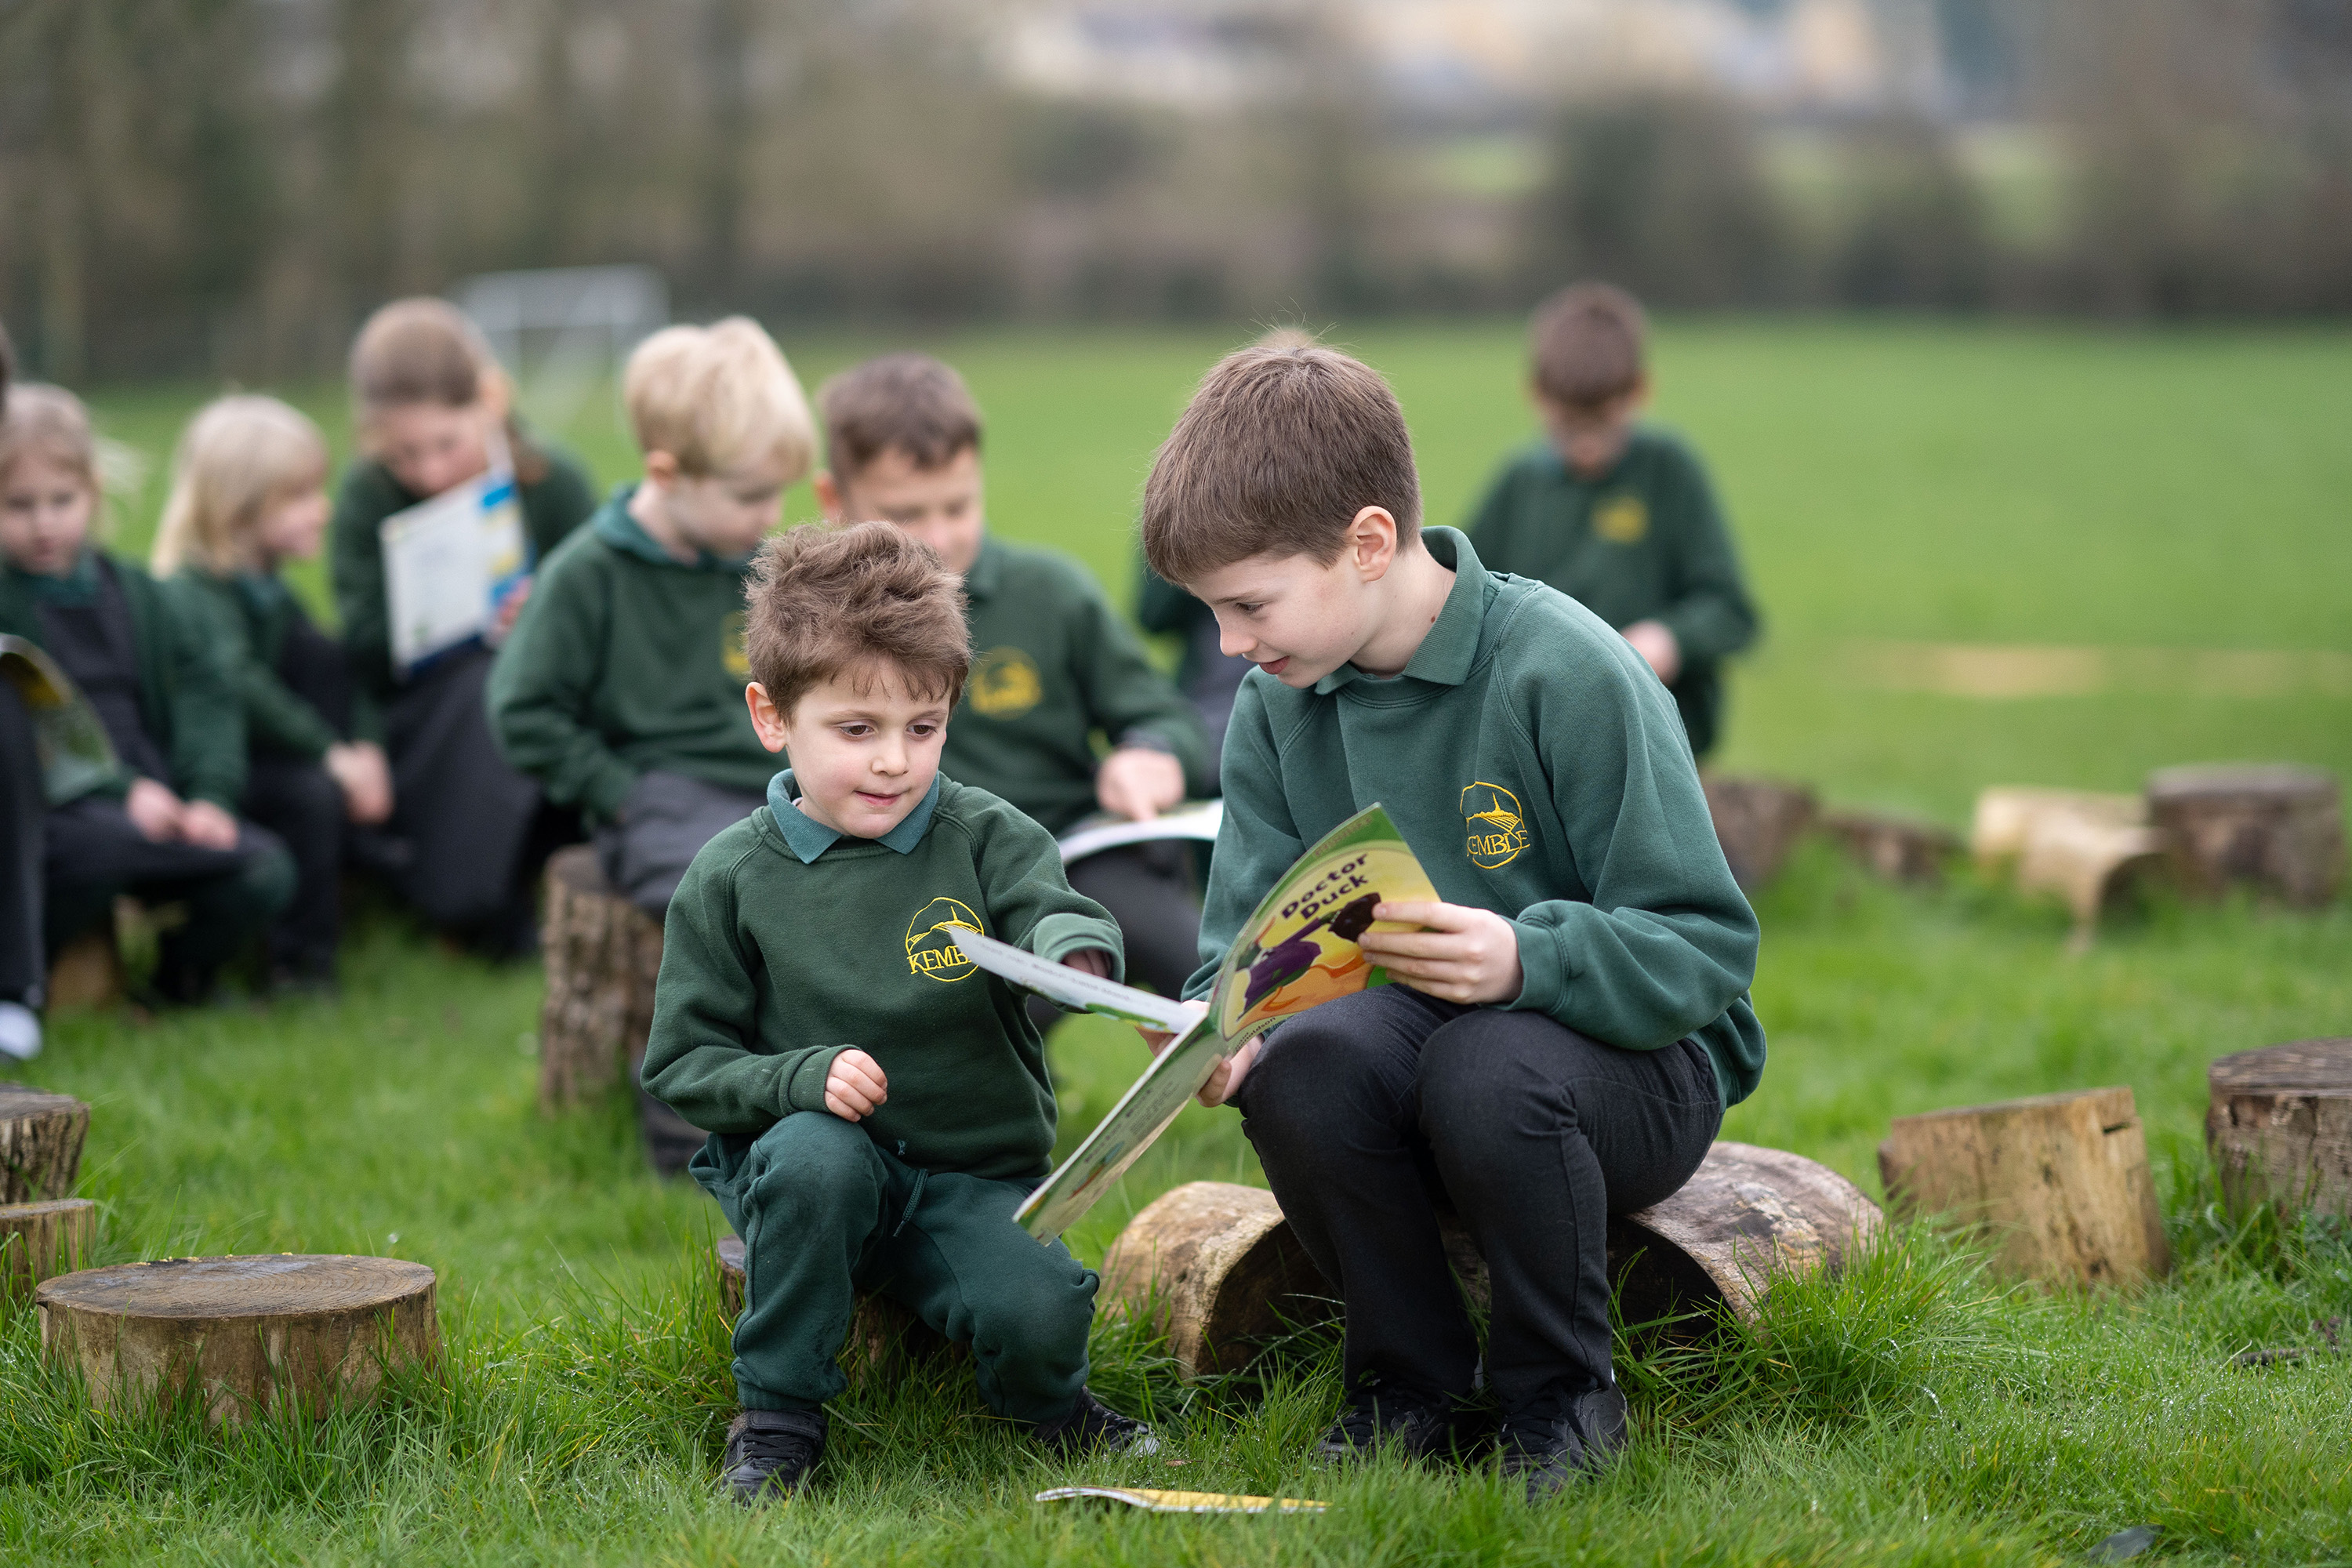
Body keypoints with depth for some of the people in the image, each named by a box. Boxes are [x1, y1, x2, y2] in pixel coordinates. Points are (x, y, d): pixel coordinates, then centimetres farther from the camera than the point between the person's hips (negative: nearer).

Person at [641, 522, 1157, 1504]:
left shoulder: (986, 836, 0)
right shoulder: (732, 878, -1)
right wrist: (803, 1076, -18)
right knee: (816, 1155, -36)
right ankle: (778, 1416, -15)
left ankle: (1050, 1404, 11)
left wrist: (1076, 955, -43)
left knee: (1036, 1320, -28)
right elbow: (682, 1064, 1)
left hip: (977, 1174, 0)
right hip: (810, 1160, 0)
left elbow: (1058, 916, -18)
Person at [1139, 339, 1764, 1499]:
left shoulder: (1567, 674, -19)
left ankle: (1565, 1399, -10)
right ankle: (1410, 1388, -5)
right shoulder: (1276, 710, 0)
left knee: (1486, 1070, -37)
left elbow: (1706, 949, -20)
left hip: (1645, 1065, -4)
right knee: (1297, 1064, -29)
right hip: (1411, 1029, 4)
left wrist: (1529, 959, -38)